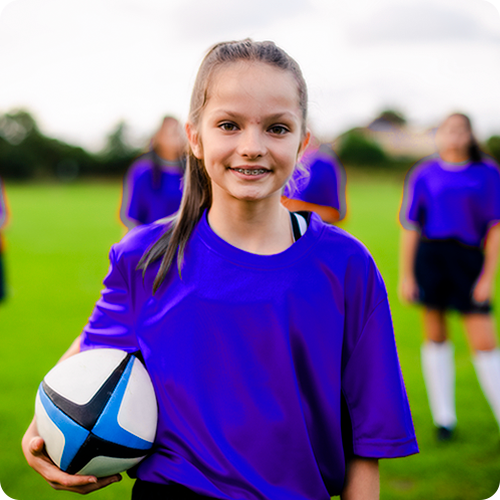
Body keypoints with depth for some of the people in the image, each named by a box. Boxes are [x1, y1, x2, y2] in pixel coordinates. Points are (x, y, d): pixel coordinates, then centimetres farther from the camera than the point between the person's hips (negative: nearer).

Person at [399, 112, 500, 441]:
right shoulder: (424, 174, 4)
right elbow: (410, 226, 5)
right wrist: (405, 275, 2)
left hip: (469, 259, -1)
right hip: (430, 256, 1)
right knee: (436, 337, 7)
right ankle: (444, 417, 19)